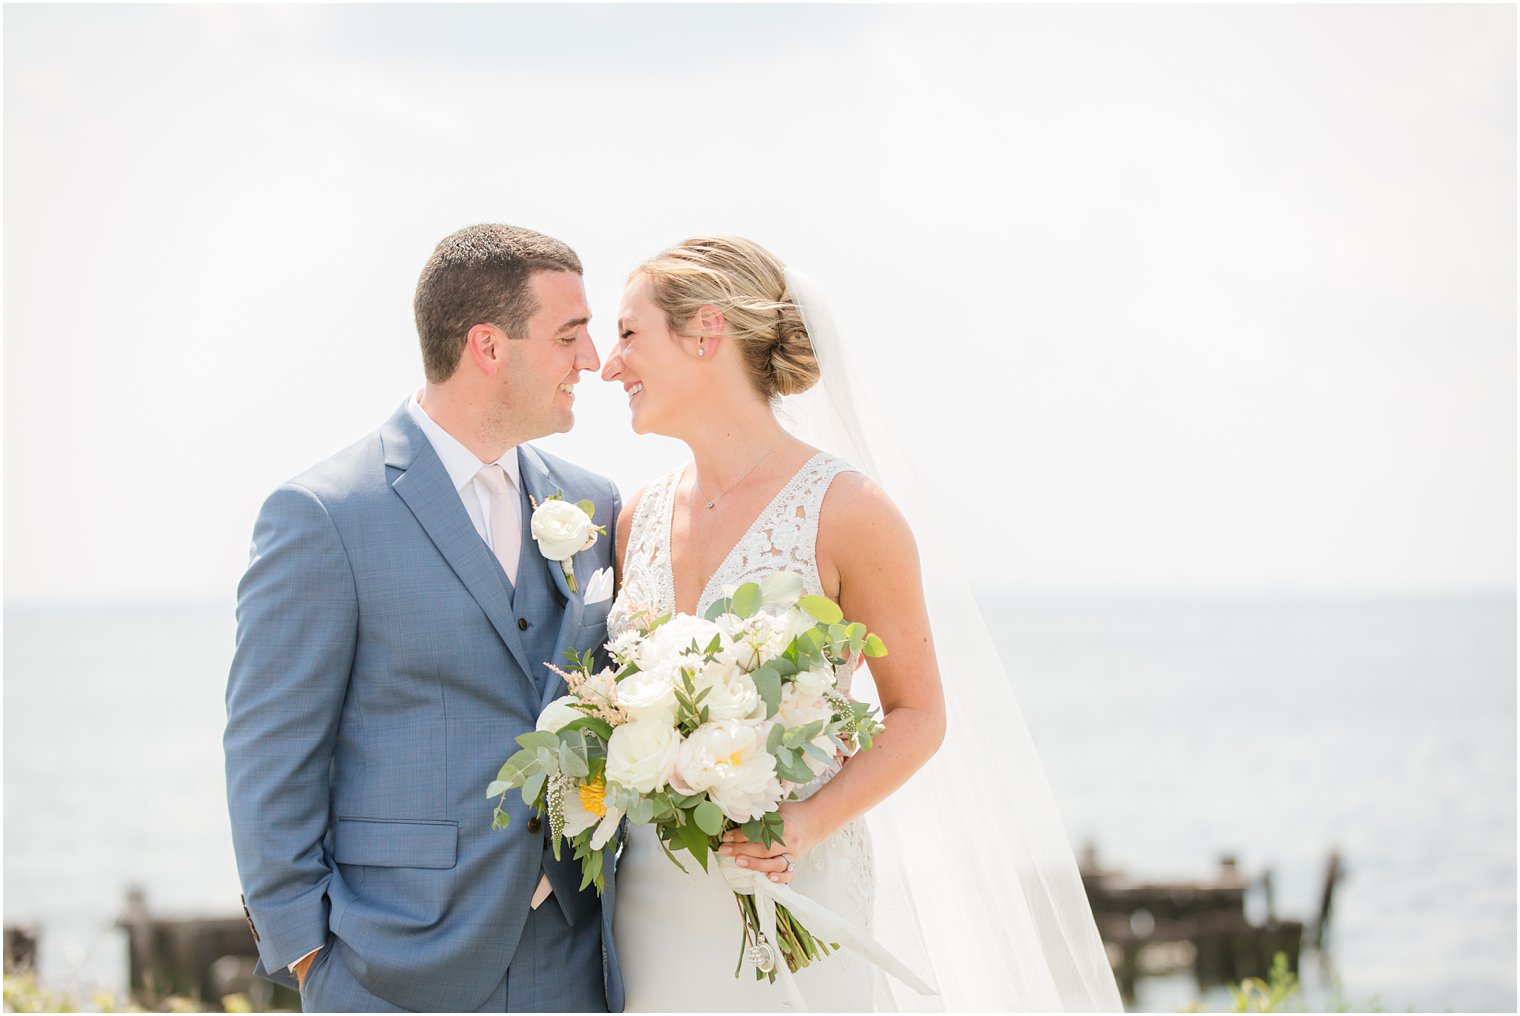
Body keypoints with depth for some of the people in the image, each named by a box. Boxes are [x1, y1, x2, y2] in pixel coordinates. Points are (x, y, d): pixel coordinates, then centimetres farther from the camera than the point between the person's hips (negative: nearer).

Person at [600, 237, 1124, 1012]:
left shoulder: (846, 512, -9)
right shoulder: (638, 520, 7)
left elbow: (918, 714, -5)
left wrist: (812, 820, -19)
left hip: (788, 896, -5)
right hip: (649, 903, 5)